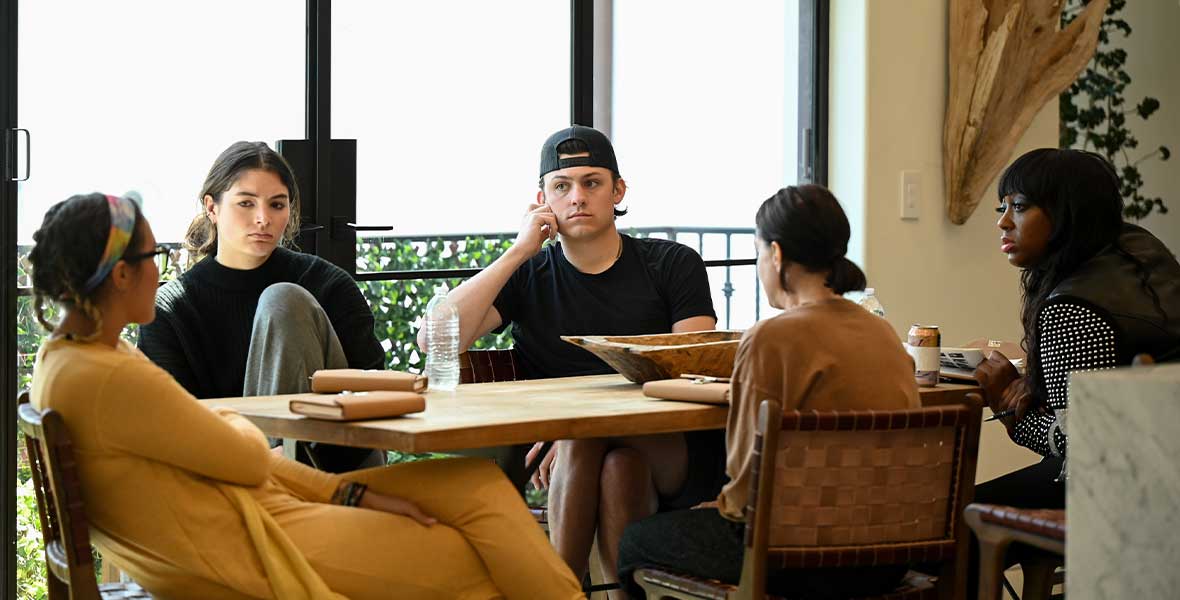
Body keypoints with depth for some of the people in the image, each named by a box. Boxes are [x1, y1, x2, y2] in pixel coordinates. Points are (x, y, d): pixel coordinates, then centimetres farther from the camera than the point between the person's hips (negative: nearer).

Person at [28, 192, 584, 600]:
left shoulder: (69, 358, 10)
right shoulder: (108, 379, -23)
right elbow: (248, 458, -15)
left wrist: (353, 494, 3)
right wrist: (234, 421, 10)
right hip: (247, 550, -10)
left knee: (479, 484, 7)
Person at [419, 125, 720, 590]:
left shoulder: (673, 265, 8)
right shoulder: (528, 277, 11)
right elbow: (434, 340, -5)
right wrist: (519, 252, -7)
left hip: (664, 457, -1)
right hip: (558, 457, 1)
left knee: (620, 460, -33)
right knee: (582, 442, -32)